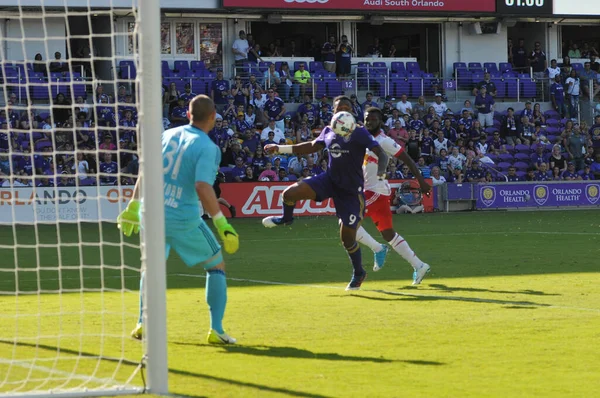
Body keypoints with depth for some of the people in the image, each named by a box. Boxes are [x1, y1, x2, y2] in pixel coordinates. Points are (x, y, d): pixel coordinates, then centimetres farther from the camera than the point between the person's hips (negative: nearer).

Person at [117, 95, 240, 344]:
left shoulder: (168, 135, 8)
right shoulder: (207, 147, -11)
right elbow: (202, 187, -23)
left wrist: (133, 206, 21)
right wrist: (221, 223, -22)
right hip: (183, 218, -5)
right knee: (216, 265, 12)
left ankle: (143, 324, 20)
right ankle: (216, 330, 5)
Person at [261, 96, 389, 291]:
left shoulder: (360, 133, -12)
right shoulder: (328, 131, 3)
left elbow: (380, 153, -18)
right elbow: (312, 146, 20)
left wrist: (381, 171, -40)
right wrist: (279, 149, 19)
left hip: (352, 189, -4)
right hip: (330, 179, 4)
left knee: (347, 236, -3)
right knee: (290, 193, -15)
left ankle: (358, 273, 25)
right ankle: (286, 218, 21)